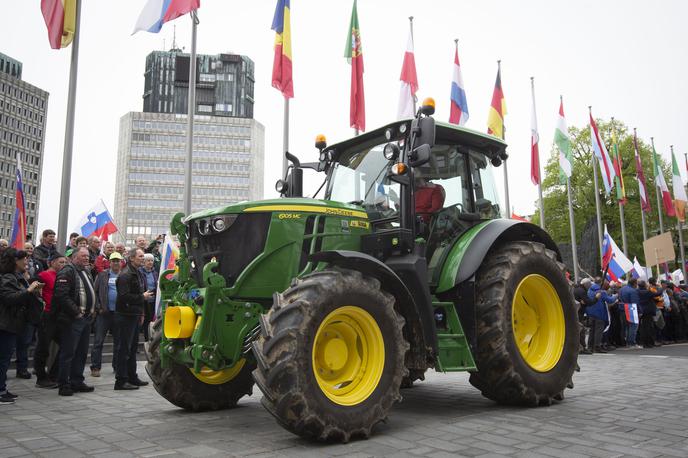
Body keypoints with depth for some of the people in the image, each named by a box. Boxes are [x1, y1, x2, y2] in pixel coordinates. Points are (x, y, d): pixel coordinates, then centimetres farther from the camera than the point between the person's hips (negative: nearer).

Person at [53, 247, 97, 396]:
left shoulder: (86, 273, 18)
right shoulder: (67, 272, -11)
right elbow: (61, 295, -21)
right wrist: (76, 312, -18)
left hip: (86, 318, 9)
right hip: (72, 320, -9)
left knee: (82, 352, 14)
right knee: (68, 353, -4)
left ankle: (77, 382, 22)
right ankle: (64, 385, 4)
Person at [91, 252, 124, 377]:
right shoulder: (102, 275, 5)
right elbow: (95, 292, 3)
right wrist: (98, 307, -6)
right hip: (104, 312, -1)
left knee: (118, 341, 9)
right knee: (98, 341, -1)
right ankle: (95, 367, 6)